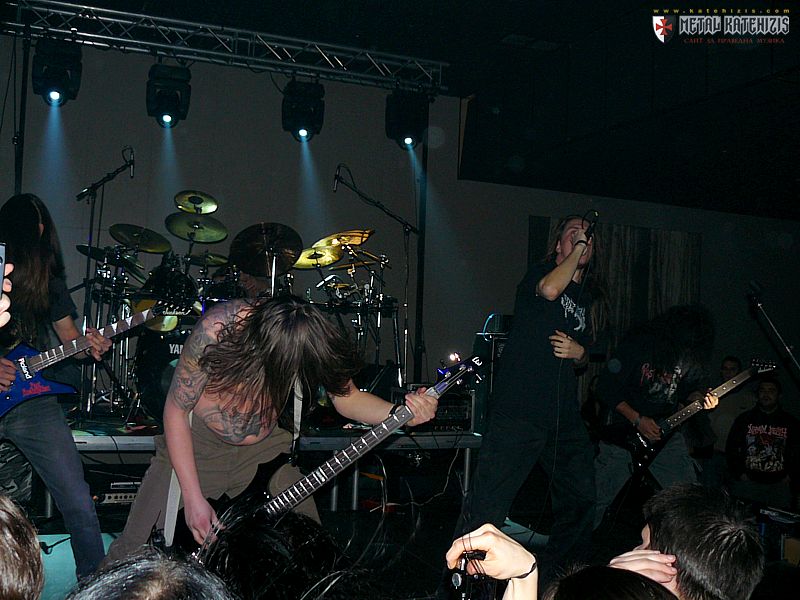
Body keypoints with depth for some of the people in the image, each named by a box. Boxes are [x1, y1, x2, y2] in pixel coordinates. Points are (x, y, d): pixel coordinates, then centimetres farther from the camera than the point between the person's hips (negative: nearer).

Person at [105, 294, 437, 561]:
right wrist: (193, 498, -19)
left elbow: (347, 398, -6)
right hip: (196, 444, -2)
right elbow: (176, 409, -19)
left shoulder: (310, 338, -20)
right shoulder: (217, 329, -30)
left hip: (262, 450, 3)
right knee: (133, 553, -4)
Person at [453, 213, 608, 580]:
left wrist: (579, 351, 4)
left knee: (581, 499, 14)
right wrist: (576, 250, -8)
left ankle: (558, 574, 33)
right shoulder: (540, 273, 3)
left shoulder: (590, 298, 21)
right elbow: (549, 289, -22)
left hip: (564, 416, 7)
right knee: (488, 504, -11)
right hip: (519, 409, -7)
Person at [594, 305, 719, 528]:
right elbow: (606, 388, -14)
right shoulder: (637, 345, -17)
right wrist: (637, 420, -18)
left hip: (664, 430, 5)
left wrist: (700, 398, -9)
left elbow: (688, 389, 14)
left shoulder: (691, 355, -1)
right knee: (605, 497, -3)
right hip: (624, 430, -5)